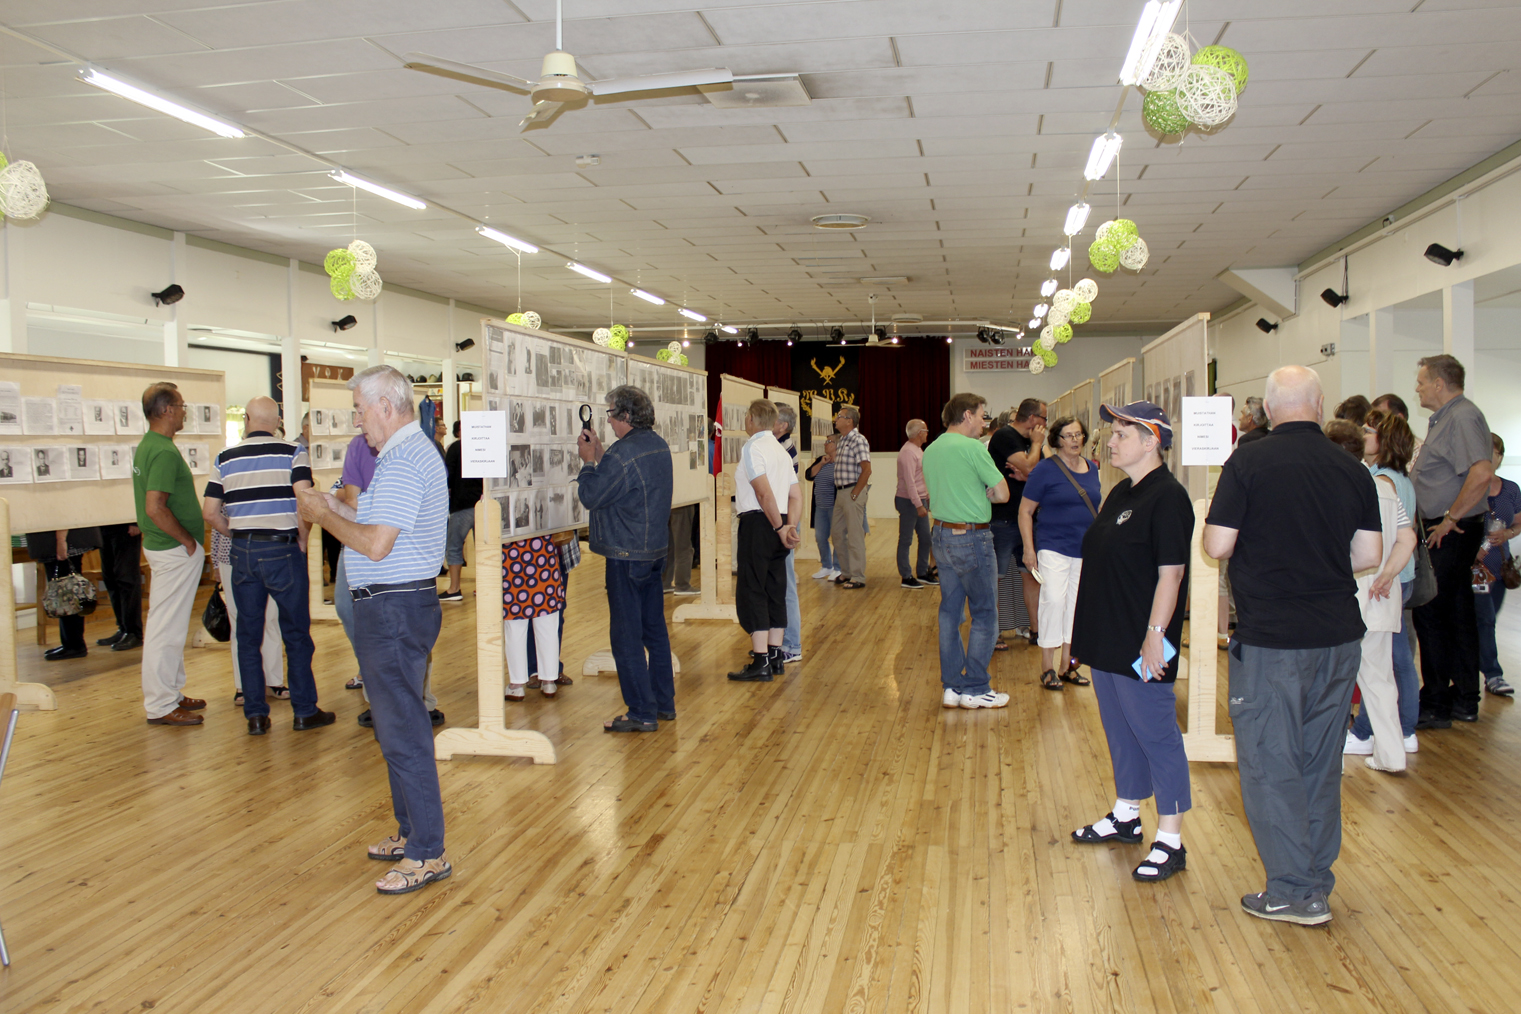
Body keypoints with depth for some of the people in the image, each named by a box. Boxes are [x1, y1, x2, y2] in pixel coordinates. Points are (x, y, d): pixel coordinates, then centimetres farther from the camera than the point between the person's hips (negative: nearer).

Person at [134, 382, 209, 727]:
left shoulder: (146, 446, 12)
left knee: (168, 624, 18)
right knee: (167, 627, -4)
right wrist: (187, 539, -16)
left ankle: (170, 692, 28)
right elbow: (155, 508, -28)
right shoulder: (164, 452, -20)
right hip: (176, 551, -11)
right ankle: (160, 705, 3)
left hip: (162, 546, 11)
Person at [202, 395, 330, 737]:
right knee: (296, 634, 7)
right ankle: (304, 711, 11)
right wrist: (302, 539, -2)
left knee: (248, 636, 11)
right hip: (282, 549, -3)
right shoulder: (291, 452, -3)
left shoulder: (225, 458, 7)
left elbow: (210, 512, 4)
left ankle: (255, 715, 14)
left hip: (242, 553, 3)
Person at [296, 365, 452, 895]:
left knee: (402, 732, -5)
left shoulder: (402, 462, -19)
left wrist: (325, 516, -10)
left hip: (393, 608, -11)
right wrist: (337, 509, 13)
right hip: (397, 604, 11)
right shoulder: (415, 451, 17)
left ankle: (427, 854, 2)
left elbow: (376, 544, -24)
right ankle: (412, 831, 30)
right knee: (397, 726, 19)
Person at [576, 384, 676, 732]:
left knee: (626, 636, -2)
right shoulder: (659, 446, 8)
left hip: (626, 556, -9)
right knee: (654, 629, 16)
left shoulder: (621, 456, -21)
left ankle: (642, 713, 2)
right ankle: (664, 703, 23)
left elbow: (590, 497, -13)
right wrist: (601, 454, 13)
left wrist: (589, 461, 1)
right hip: (654, 550, 9)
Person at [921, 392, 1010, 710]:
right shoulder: (973, 448, -15)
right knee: (984, 613, 2)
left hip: (941, 533, 8)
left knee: (950, 611, 12)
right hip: (972, 538, -8)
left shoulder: (931, 450, 9)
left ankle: (951, 686, 16)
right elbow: (1002, 493, -14)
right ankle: (975, 689, 6)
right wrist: (984, 495, 4)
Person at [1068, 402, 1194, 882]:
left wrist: (1155, 635, -22)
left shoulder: (1167, 497, -17)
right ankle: (1125, 816, 33)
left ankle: (1170, 842, 9)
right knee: (1119, 729, 18)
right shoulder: (1121, 492, 12)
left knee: (1156, 735, -1)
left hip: (1140, 645, -9)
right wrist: (1087, 628, 19)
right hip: (1109, 638, 9)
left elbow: (1170, 573, -20)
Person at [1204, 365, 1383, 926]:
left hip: (1270, 638, -5)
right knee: (1321, 761, 16)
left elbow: (1217, 546, -13)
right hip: (1339, 636, 5)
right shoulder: (1353, 470, 2)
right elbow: (1369, 556, 4)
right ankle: (1317, 879, 28)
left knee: (1270, 763, 5)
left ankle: (1295, 891, 9)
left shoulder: (1249, 462, -11)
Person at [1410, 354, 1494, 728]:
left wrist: (1450, 519, -24)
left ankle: (1435, 705, 1)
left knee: (1430, 614, -6)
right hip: (1446, 531, 10)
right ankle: (1464, 700, 22)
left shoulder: (1462, 417, -17)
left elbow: (1482, 473, -30)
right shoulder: (1444, 418, 16)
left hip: (1451, 533, -10)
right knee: (1458, 614, 14)